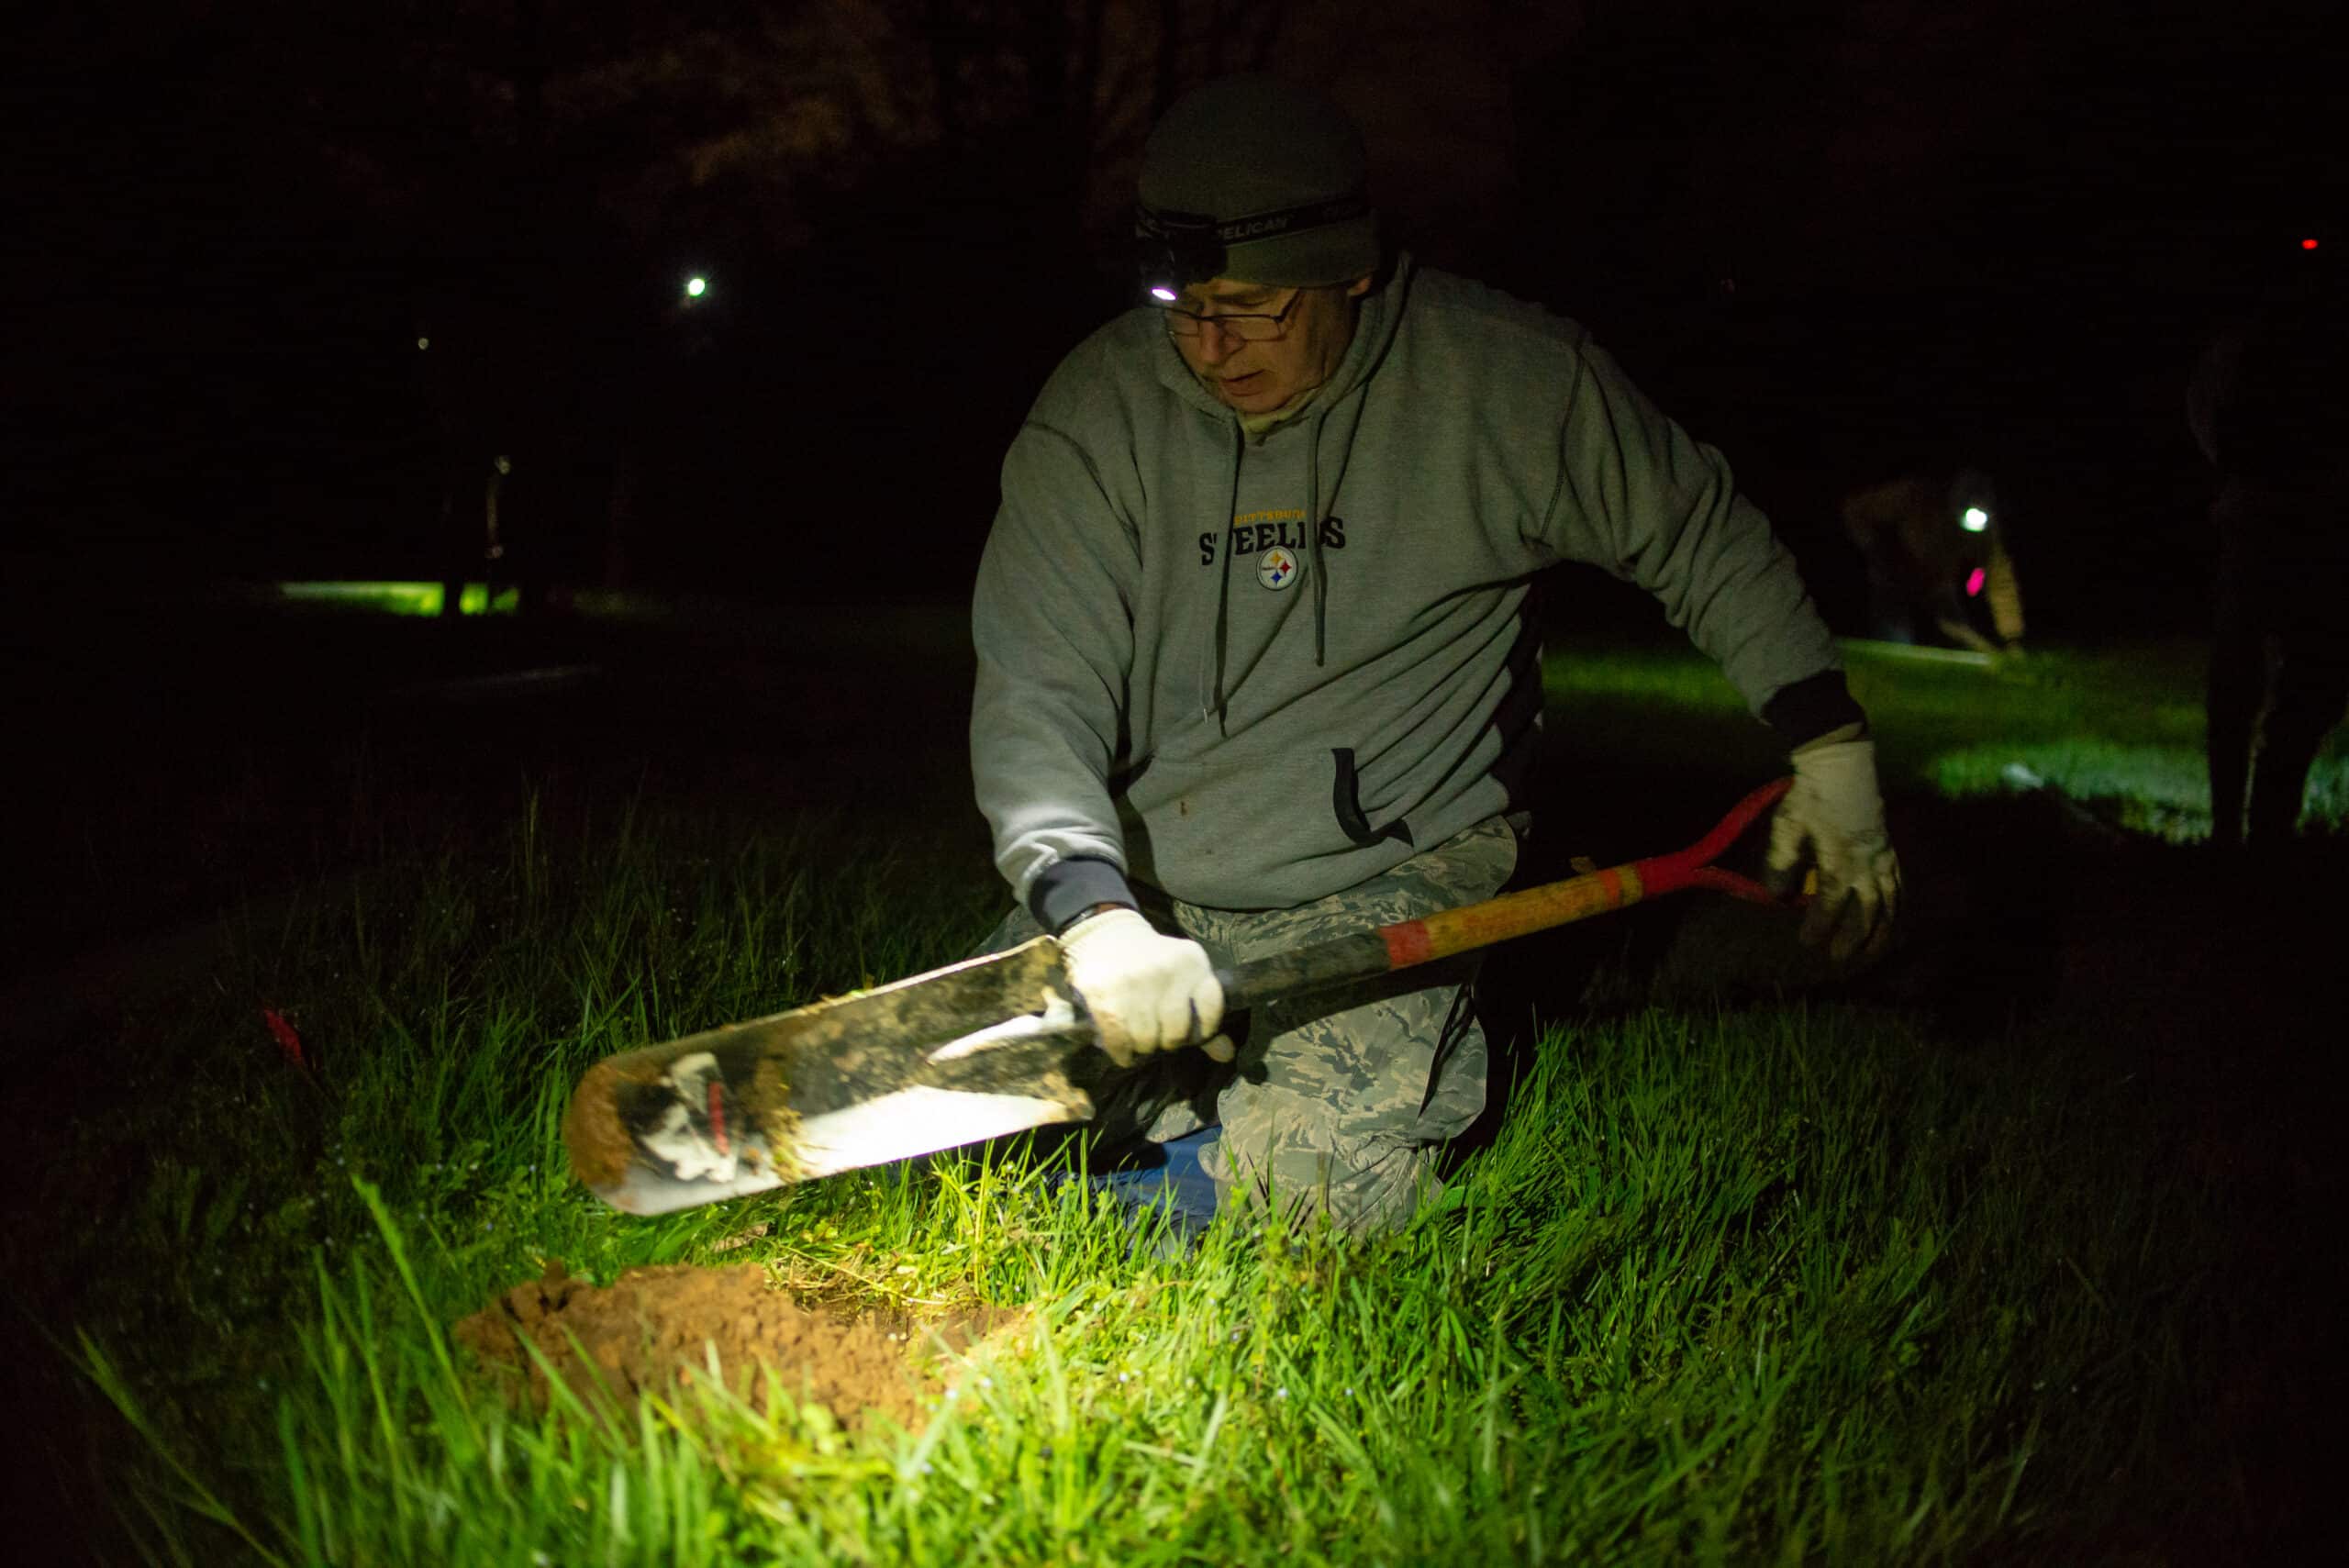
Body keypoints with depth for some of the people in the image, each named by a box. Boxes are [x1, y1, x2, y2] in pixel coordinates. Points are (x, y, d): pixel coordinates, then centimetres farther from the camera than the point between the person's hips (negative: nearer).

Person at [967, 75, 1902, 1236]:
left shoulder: (1504, 379, -9)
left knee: (1325, 1190, -24)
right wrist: (1094, 914, -31)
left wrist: (1834, 759, 7)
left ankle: (1427, 1047, 12)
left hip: (1380, 884, -2)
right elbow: (1035, 694, -14)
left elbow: (1709, 541, 6)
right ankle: (1204, 1060, 18)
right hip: (1142, 883, 3)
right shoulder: (1099, 411, -8)